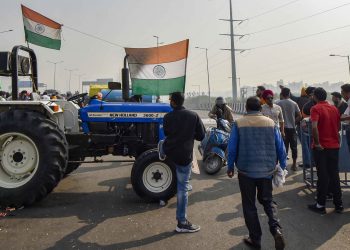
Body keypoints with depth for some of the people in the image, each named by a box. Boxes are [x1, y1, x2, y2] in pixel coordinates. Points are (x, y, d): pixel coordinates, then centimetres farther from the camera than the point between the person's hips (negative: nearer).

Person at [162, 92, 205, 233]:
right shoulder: (193, 116, -6)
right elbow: (201, 136, -2)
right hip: (184, 156, -2)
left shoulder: (168, 117, -3)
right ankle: (182, 223, 11)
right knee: (183, 187, 4)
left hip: (169, 151, 2)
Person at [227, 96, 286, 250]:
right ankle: (276, 229, 0)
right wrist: (282, 167, 12)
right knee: (267, 200, 21)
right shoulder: (271, 123, -1)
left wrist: (230, 167, 5)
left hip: (246, 171, -2)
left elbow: (232, 148, -7)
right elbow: (281, 148, 1)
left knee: (249, 205, 12)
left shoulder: (238, 124, -7)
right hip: (267, 170, 2)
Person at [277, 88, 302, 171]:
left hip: (283, 128, -2)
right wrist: (293, 122, 12)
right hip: (292, 128, 2)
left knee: (284, 147, 3)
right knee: (293, 146, 11)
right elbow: (299, 116, 0)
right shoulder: (294, 104, 0)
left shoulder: (278, 103, -7)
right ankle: (294, 165, 17)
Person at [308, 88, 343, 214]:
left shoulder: (316, 108, -12)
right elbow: (338, 126, 14)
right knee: (334, 175, 13)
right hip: (334, 146, 5)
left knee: (323, 176, 2)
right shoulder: (334, 108, 7)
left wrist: (317, 143, -18)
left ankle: (321, 205, 11)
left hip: (321, 147, -5)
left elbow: (314, 127, -27)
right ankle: (338, 204, 20)